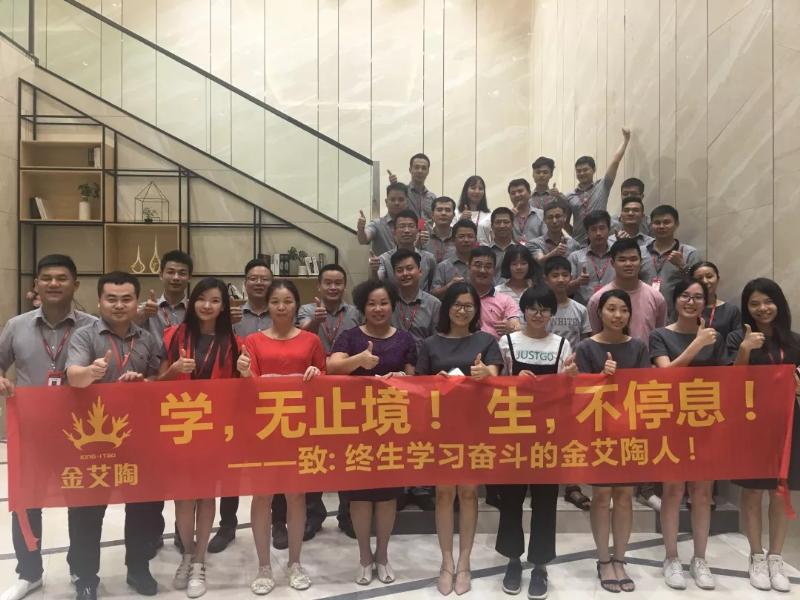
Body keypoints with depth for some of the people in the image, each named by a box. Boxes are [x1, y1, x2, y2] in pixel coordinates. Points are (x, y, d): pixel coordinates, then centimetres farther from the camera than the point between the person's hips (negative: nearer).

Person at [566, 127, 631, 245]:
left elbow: (615, 162, 1)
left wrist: (625, 139, 2)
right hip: (578, 244, 1)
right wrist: (574, 236, 1)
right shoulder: (570, 196, 6)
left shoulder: (602, 186, 3)